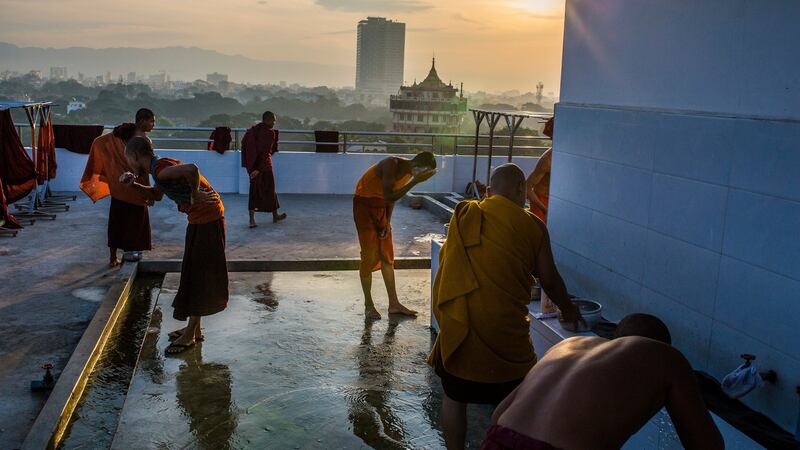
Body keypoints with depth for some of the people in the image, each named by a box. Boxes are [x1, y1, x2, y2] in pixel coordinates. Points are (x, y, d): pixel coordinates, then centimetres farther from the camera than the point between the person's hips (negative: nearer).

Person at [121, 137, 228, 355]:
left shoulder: (160, 168, -19)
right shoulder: (162, 167, 12)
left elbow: (192, 169, -38)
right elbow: (154, 192, 32)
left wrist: (195, 194, -23)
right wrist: (133, 184, 15)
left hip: (207, 218, -10)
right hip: (200, 219, 10)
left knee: (199, 276, -2)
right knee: (193, 273, 17)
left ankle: (190, 335, 8)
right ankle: (194, 329, 27)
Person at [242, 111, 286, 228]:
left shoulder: (253, 129, 6)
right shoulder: (270, 132, -14)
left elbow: (243, 143, 12)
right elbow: (266, 151, -20)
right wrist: (259, 169, -22)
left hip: (251, 164, 6)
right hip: (264, 165, -6)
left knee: (254, 190, 9)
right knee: (269, 189, 10)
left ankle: (252, 219, 0)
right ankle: (275, 216, 27)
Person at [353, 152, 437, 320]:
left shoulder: (408, 172, -1)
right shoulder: (392, 165, -26)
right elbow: (389, 197, -34)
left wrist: (388, 221, 1)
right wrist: (415, 181, -37)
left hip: (381, 207, 8)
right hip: (364, 205, -8)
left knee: (387, 256, 7)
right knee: (370, 256, -6)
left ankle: (394, 304, 12)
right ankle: (368, 305, 6)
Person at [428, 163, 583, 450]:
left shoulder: (463, 215, 3)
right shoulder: (533, 227, -2)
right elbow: (550, 280, 4)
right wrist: (568, 309, 22)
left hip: (456, 325, 2)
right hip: (504, 327, -1)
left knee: (454, 397, 19)